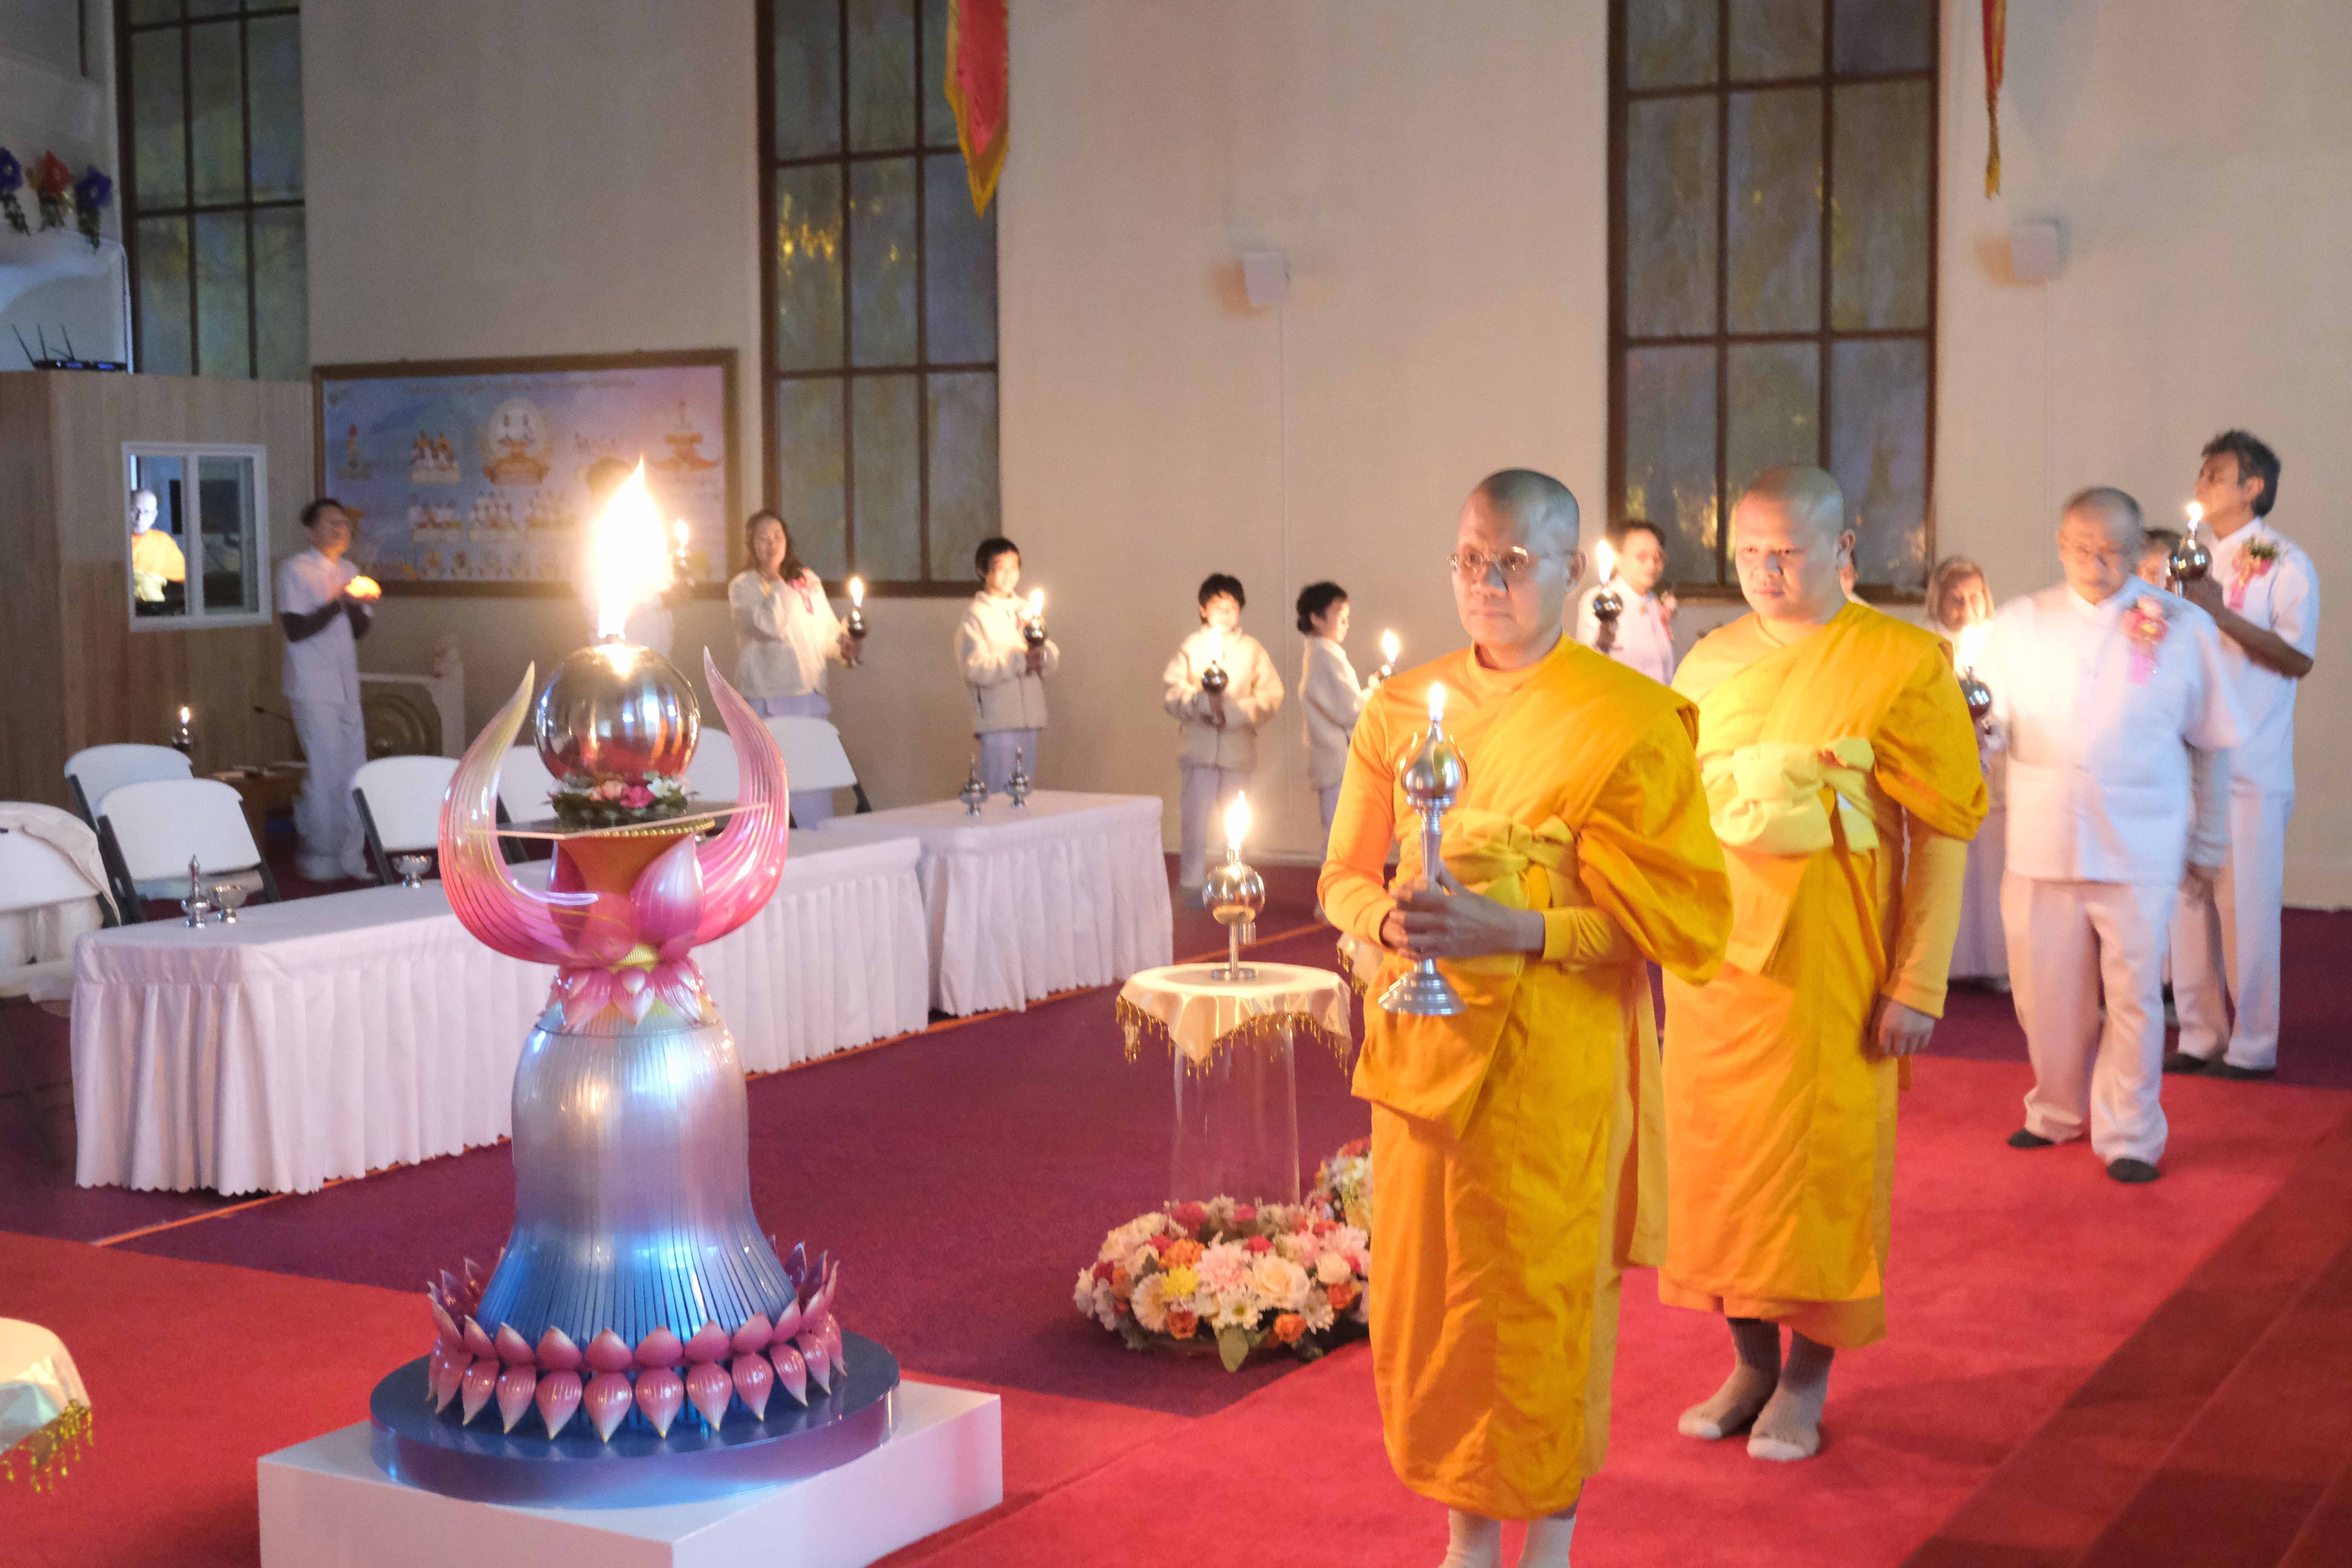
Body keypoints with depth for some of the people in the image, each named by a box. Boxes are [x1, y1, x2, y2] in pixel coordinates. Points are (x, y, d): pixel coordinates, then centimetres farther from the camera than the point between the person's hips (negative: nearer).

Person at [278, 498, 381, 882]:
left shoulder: (348, 571, 16)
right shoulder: (295, 570, -5)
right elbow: (296, 629, -13)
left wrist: (359, 603, -5)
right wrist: (339, 603, -16)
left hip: (346, 688, 7)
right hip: (313, 688, -6)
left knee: (354, 772, 4)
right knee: (326, 772, -8)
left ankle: (351, 855, 11)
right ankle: (319, 855, 3)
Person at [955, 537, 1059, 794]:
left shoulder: (1026, 610, 15)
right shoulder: (977, 615, -5)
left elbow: (1055, 660, 12)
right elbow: (975, 669, -16)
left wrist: (1041, 654, -11)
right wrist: (1021, 662, -16)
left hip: (1030, 718, 6)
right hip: (997, 722, -6)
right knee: (999, 795, -8)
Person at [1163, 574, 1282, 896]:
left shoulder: (1252, 649, 9)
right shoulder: (1190, 647, 7)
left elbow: (1271, 695, 2)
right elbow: (1172, 692, -1)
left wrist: (1234, 712, -11)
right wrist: (1202, 702, -18)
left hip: (1237, 746, 1)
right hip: (1199, 745, -1)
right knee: (1196, 815, -4)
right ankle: (1192, 883, 4)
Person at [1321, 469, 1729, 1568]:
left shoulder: (1631, 722, -7)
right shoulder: (1401, 709, 6)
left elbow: (1682, 914, -9)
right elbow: (1345, 875, 12)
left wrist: (1517, 930, -20)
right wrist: (1390, 920, -12)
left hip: (1558, 1057, -4)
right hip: (1426, 1045, 4)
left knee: (1547, 1292, 3)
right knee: (1427, 1289, 8)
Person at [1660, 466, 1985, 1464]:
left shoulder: (1902, 664, -6)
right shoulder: (1709, 663, 8)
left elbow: (1942, 832, -7)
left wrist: (1919, 984, -12)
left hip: (1828, 959, -4)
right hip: (1714, 952, 4)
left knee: (1820, 1155, 2)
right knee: (1720, 1154, 8)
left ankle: (1807, 1380, 17)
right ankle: (1750, 1362, 24)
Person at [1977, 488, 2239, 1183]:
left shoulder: (2185, 628, 3)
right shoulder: (2019, 625, 7)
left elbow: (2212, 744, 8)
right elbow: (1990, 727, 7)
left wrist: (2209, 845, 10)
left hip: (2139, 851, -2)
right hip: (2041, 845, 2)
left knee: (2133, 996, 0)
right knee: (2046, 995, 8)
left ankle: (2130, 1136, 14)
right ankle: (2057, 1112, 30)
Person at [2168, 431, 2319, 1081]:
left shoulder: (2283, 563, -4)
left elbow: (2298, 658, -12)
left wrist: (2220, 613, -19)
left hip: (2250, 768, -6)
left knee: (2246, 904, -4)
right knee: (2188, 901, 6)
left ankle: (2252, 1046, 4)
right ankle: (2201, 1038, 14)